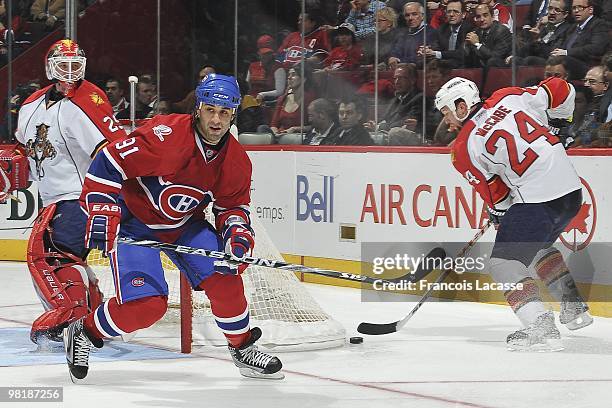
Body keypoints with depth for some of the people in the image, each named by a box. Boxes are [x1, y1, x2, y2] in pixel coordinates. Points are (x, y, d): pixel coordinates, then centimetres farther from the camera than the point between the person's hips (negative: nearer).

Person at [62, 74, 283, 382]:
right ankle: (83, 334, 7)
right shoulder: (166, 135, -29)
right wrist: (101, 212, -31)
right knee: (146, 303, -19)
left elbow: (233, 205, 6)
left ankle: (242, 347, 10)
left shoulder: (237, 160, -9)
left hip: (185, 224, 6)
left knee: (223, 274, -13)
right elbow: (108, 163, -26)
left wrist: (237, 231, -16)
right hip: (134, 220, -6)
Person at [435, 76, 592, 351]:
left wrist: (498, 211, 26)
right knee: (539, 245, 32)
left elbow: (494, 194, 5)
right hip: (572, 187, 8)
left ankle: (541, 328, -15)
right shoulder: (510, 98, 9)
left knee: (504, 263, -1)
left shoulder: (464, 148, -3)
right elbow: (561, 91, 11)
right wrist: (559, 123, 29)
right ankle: (574, 308, 34)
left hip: (535, 199, -8)